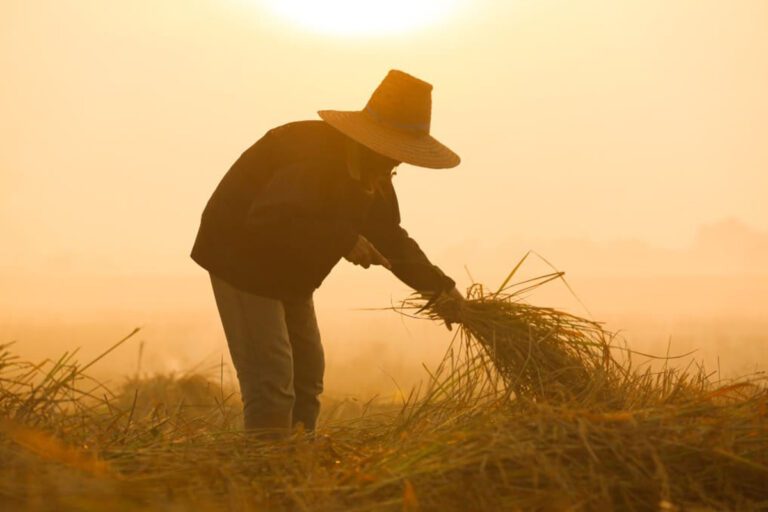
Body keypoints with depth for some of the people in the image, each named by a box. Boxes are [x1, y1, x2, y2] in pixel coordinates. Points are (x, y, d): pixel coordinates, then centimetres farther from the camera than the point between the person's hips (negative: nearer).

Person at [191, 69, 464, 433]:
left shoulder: (374, 176, 0)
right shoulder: (312, 155, -29)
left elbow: (391, 238, 8)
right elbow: (270, 219, -42)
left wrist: (441, 287, -1)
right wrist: (343, 239, -41)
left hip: (288, 273, 10)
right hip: (243, 258, -10)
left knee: (307, 375, 11)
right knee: (270, 377, -16)